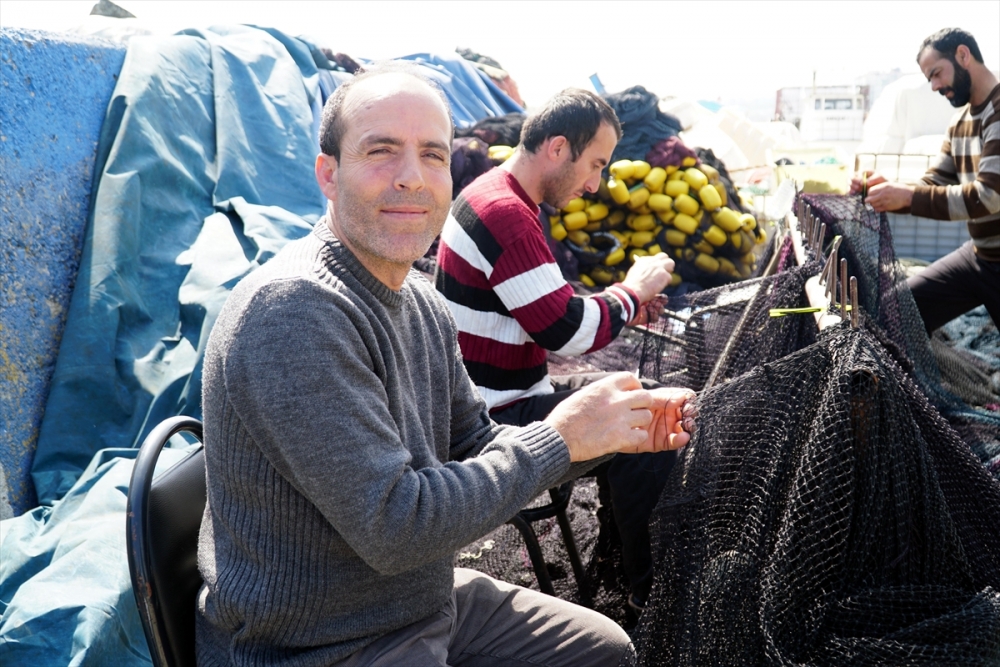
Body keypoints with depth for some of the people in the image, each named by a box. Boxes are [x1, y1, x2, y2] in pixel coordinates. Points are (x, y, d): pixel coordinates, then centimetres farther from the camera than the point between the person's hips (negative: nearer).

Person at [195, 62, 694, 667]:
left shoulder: (420, 303, 2)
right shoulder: (293, 311, -27)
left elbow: (472, 446, 9)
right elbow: (392, 527, -29)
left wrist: (608, 432, -5)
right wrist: (559, 438, -21)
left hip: (427, 602, 9)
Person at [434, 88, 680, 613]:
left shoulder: (495, 197, 12)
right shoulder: (505, 213, -23)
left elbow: (540, 315, 17)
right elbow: (567, 333, -25)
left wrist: (622, 302, 4)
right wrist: (634, 290, -8)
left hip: (507, 397, 11)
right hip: (499, 419, -11)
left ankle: (617, 554, 22)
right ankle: (649, 590, 5)